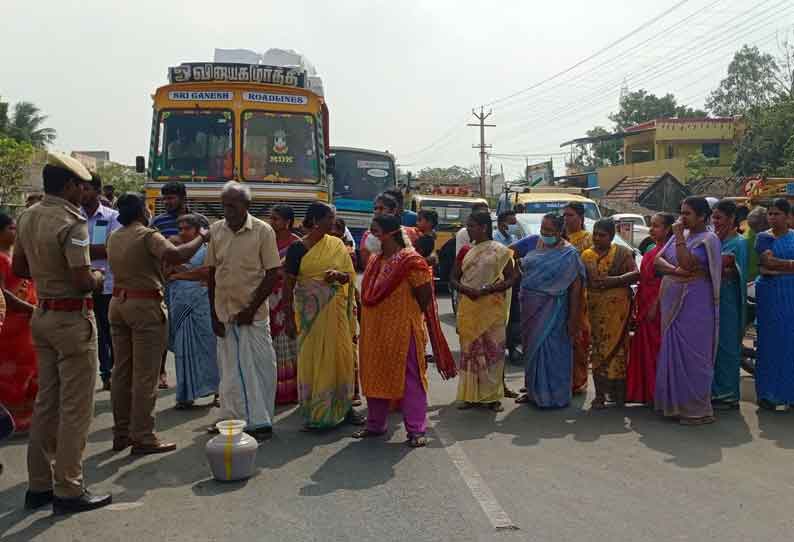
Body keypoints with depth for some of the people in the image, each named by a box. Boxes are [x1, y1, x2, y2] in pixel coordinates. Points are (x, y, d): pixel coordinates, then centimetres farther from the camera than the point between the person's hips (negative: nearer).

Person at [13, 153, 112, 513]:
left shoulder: (28, 217, 8)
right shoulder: (72, 222, -18)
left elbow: (18, 268, 16)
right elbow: (82, 281, -22)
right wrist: (97, 278, -2)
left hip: (43, 315, 9)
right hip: (72, 318, -8)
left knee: (46, 402, 15)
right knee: (75, 407, 0)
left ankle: (38, 486, 25)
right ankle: (68, 491, 8)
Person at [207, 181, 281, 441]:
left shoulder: (262, 231, -6)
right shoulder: (216, 230, 5)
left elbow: (273, 274, -7)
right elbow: (211, 272, 9)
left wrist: (252, 309, -11)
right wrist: (214, 314, 5)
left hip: (252, 314, -3)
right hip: (224, 312, 4)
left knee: (258, 367, 1)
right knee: (230, 369, 10)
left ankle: (260, 422, 11)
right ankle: (231, 417, 23)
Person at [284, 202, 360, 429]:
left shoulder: (337, 245, 6)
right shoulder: (298, 248, -3)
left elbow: (349, 276, 8)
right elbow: (289, 284, -2)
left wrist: (338, 275, -15)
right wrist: (290, 317, -5)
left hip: (335, 309, 3)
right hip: (310, 310, -3)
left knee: (340, 355, 4)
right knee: (312, 357, 1)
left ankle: (342, 406, 18)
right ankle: (315, 412, 13)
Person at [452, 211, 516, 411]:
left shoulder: (500, 251, -1)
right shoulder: (465, 252, 11)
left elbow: (510, 279, -4)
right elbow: (454, 279, 11)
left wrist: (487, 290, -18)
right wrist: (465, 289, -11)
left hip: (492, 308, -4)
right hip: (468, 308, 4)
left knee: (492, 350, -1)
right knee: (469, 350, 6)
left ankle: (492, 396, 8)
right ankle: (470, 395, 14)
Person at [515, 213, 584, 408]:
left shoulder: (569, 253, -8)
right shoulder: (534, 242, 9)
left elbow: (576, 286, -10)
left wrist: (574, 318, -14)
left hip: (552, 309, -6)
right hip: (530, 306, 6)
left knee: (549, 349, -2)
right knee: (531, 347, 12)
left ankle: (553, 395, 11)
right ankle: (533, 390, 26)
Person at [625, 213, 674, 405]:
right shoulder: (650, 253, 17)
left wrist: (655, 305, -21)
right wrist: (638, 307, 12)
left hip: (659, 308, -9)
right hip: (645, 309, 9)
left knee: (657, 351, -3)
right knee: (645, 351, 11)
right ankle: (647, 393, 20)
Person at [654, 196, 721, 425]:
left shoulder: (708, 239, -8)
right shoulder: (679, 237, 14)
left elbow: (687, 263, -21)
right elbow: (657, 260, 4)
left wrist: (679, 236, -14)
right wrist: (675, 271, -14)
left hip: (695, 306, -7)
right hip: (672, 304, 7)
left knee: (692, 356, -3)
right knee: (673, 355, 10)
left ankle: (698, 410, 7)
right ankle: (677, 404, 21)